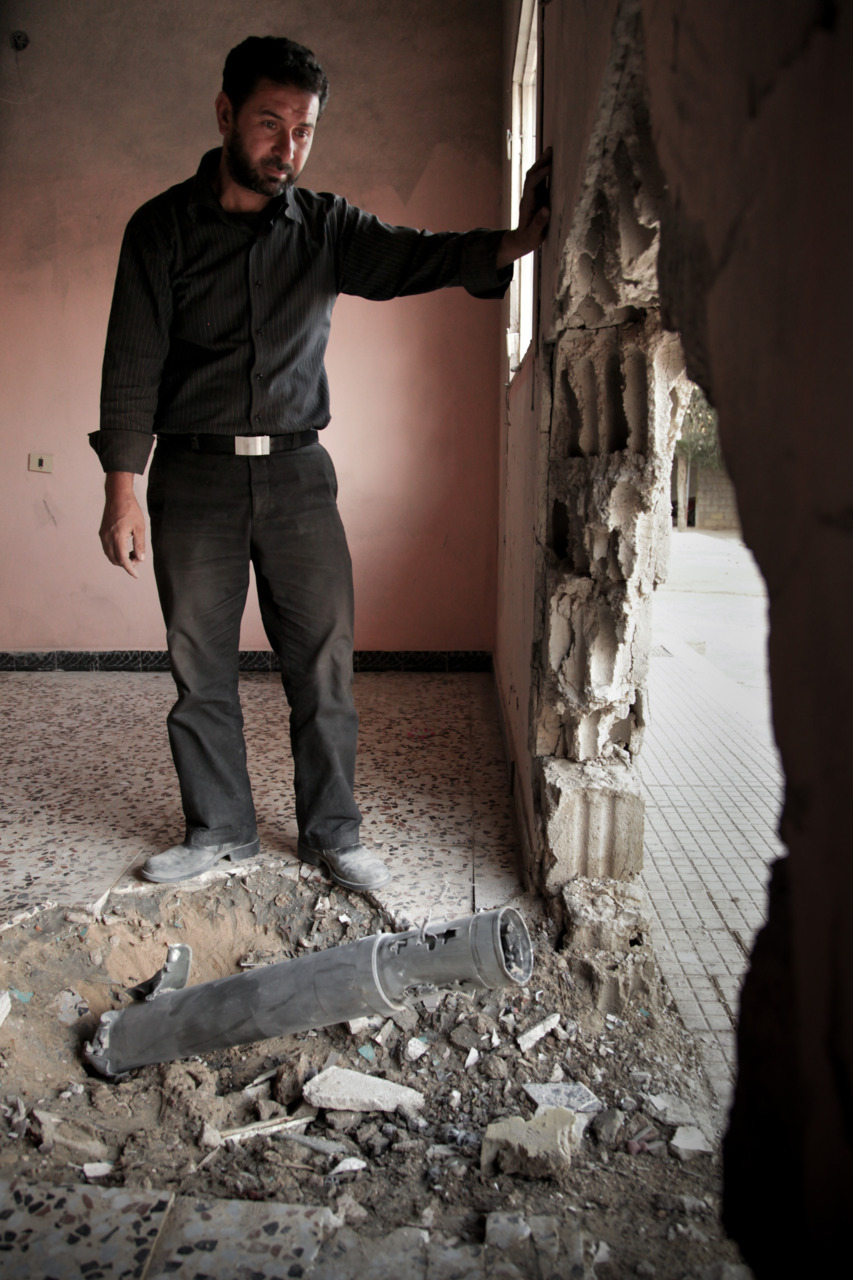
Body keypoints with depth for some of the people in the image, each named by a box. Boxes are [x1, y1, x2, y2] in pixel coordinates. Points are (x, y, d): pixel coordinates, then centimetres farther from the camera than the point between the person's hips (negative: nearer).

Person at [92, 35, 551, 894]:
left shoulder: (326, 227, 7)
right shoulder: (163, 227, 2)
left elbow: (414, 256, -8)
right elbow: (133, 362, -1)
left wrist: (511, 243, -27)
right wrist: (122, 489, -8)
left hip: (297, 474, 1)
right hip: (194, 478, 0)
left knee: (323, 663, 0)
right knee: (199, 668, 6)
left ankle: (331, 833, 16)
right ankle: (220, 830, 23)